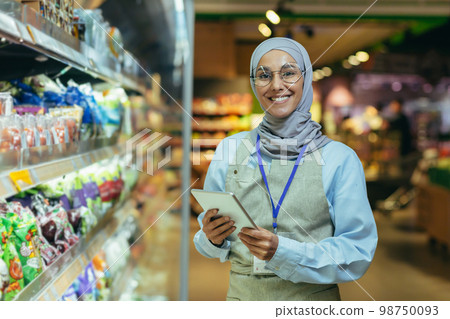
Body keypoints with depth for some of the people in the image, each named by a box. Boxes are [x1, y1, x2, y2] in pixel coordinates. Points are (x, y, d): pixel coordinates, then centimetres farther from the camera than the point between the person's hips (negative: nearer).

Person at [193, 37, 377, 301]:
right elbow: (208, 240, 7)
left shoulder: (339, 158, -9)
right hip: (243, 294, 2)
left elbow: (358, 253, -11)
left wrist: (282, 252, -22)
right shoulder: (230, 149, 0)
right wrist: (213, 238, -16)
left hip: (313, 299, -2)